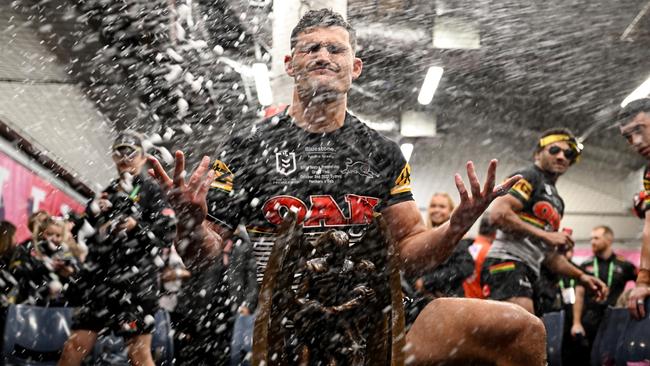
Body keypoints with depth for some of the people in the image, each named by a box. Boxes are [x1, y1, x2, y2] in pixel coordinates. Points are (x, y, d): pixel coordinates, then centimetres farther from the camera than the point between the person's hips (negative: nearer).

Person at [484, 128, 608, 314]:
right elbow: (498, 214, -16)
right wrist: (545, 235, -13)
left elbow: (549, 255, 32)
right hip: (508, 263, -10)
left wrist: (581, 276, 18)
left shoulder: (556, 202, 28)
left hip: (528, 272, 10)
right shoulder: (529, 177, 1)